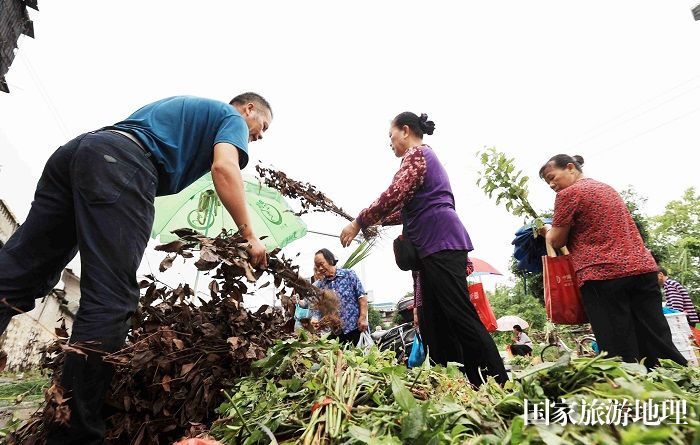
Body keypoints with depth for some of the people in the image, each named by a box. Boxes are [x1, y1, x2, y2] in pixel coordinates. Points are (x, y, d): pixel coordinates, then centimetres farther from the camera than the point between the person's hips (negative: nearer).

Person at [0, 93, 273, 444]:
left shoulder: (189, 107, 38)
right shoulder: (233, 118, 14)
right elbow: (224, 167, -8)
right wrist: (250, 236, -7)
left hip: (76, 148, 9)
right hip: (121, 162, -9)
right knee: (110, 301, -13)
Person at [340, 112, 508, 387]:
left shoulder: (416, 153, -1)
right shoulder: (425, 157, 29)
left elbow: (395, 195, -16)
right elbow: (411, 207, 29)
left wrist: (359, 222, -7)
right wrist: (379, 220, 24)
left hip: (440, 243, -10)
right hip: (436, 246, 10)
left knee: (461, 317, -11)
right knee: (433, 323, 7)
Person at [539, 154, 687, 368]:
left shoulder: (568, 194, -4)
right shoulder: (608, 188, 22)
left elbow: (557, 241, -2)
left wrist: (547, 230, 18)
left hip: (603, 274, -8)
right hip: (643, 268, 8)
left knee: (621, 351, -3)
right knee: (659, 345, 8)